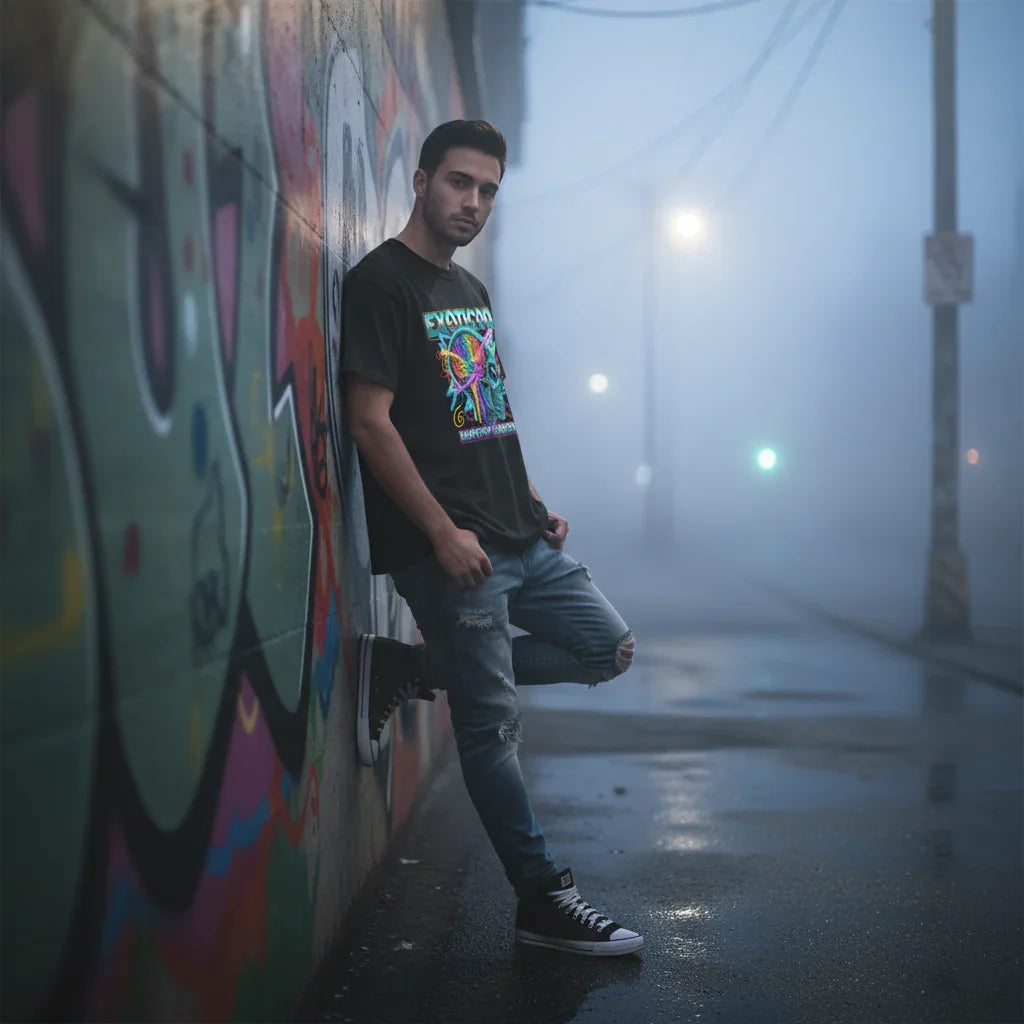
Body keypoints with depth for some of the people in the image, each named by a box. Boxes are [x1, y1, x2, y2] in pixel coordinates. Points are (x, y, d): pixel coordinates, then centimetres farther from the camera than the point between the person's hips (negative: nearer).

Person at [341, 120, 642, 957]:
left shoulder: (471, 292, 18)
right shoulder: (380, 283, -9)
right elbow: (371, 422, -16)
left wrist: (535, 503, 14)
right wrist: (444, 533, -20)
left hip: (521, 540, 9)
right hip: (448, 550, -9)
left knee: (609, 648, 11)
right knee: (492, 724, -2)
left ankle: (408, 671, 9)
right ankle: (543, 900, 10)